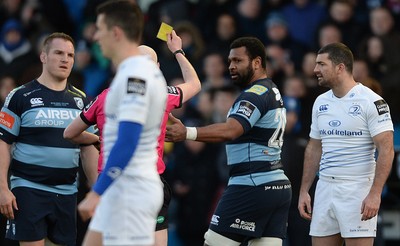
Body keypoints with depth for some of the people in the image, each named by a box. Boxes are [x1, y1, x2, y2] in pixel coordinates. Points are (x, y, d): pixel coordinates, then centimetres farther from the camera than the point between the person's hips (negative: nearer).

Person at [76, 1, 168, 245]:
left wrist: (96, 193, -25)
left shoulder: (135, 76, -18)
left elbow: (126, 143, -25)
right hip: (122, 189, 10)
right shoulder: (147, 69, 12)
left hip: (130, 192, -10)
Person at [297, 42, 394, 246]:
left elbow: (386, 149, -14)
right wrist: (304, 191, 13)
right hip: (325, 189, 7)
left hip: (358, 190, -7)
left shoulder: (371, 101, -10)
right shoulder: (320, 103, 13)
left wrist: (375, 194, -22)